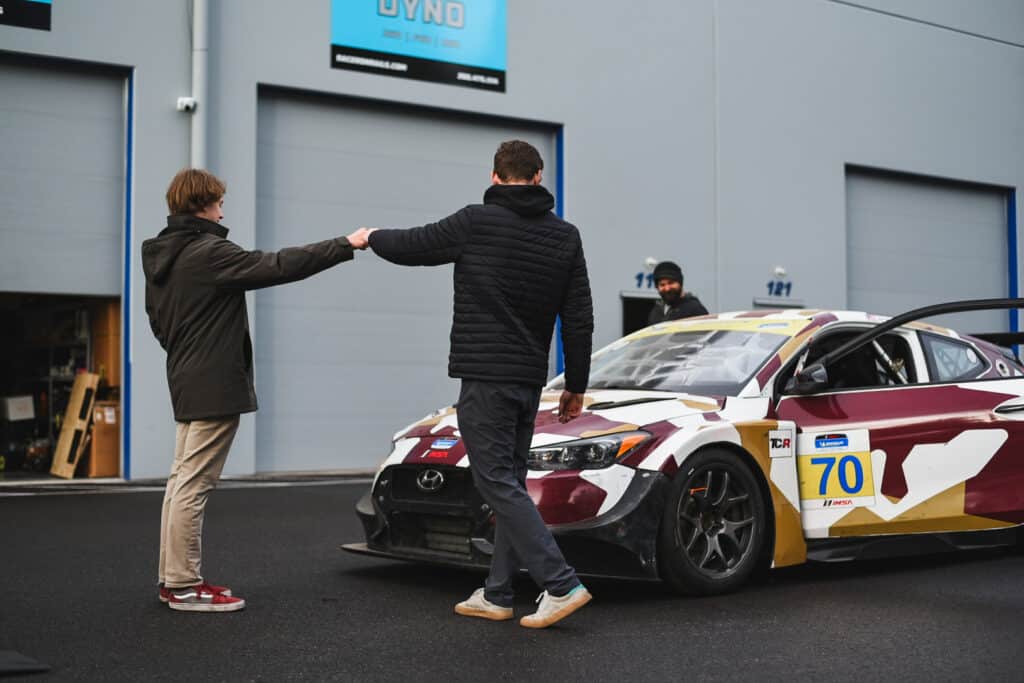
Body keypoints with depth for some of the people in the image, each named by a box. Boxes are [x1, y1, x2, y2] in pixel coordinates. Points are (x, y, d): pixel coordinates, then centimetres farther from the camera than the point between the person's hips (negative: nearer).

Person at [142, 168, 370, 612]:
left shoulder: (161, 256, 13)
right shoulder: (208, 253, -16)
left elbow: (158, 320, 20)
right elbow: (280, 266, -21)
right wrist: (347, 244, -16)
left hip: (187, 383, 10)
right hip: (215, 386, -10)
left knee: (182, 481, 14)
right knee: (193, 485, -6)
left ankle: (173, 577, 21)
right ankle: (184, 586, -1)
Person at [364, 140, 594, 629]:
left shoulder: (475, 223, -7)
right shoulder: (565, 236, 7)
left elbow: (407, 247, 4)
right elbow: (580, 321, 7)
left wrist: (372, 237, 26)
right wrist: (576, 386, 15)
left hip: (485, 377, -6)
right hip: (530, 380, 6)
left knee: (498, 484, -5)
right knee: (508, 484, 12)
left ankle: (560, 585, -11)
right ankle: (496, 595, 15)